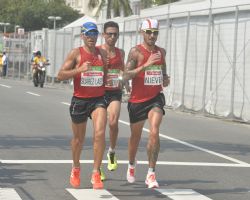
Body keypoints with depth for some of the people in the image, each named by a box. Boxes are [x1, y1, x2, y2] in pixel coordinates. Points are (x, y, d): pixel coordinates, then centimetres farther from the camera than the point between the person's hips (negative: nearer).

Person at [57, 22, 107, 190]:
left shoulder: (102, 53, 6)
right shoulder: (76, 53, -5)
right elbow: (60, 75, -11)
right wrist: (79, 69, -22)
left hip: (98, 99, 1)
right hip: (79, 100, -1)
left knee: (100, 133, -19)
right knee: (79, 138, 13)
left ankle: (96, 174, -13)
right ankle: (76, 169, 39)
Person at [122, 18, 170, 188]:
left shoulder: (161, 52, 7)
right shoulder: (136, 52, -10)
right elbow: (126, 75, -21)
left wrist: (165, 79, 4)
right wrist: (146, 65, -30)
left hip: (156, 98, 2)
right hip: (137, 100, -2)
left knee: (154, 132, -20)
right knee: (136, 136, 14)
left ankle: (151, 174, -16)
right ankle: (131, 165, 44)